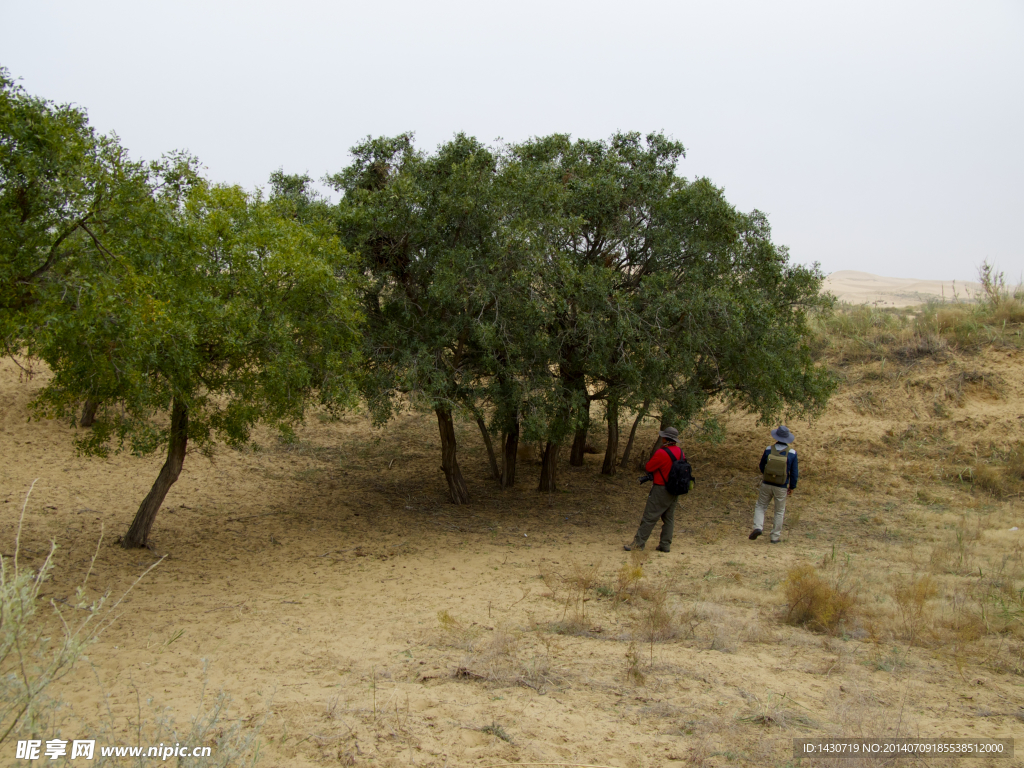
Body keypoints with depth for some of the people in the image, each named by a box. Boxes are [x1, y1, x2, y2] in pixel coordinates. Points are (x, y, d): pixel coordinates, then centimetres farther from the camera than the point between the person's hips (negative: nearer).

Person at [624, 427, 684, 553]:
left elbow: (649, 467, -14)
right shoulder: (680, 452, 4)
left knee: (649, 517, -3)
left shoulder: (661, 453, -21)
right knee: (669, 518, 12)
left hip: (661, 490, -8)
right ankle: (665, 545, 14)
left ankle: (638, 542, 0)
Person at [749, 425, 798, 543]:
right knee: (779, 512, 14)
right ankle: (775, 536, 19)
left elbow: (762, 467, 3)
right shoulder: (792, 453, -12)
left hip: (767, 484, 1)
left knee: (760, 506, 17)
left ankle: (758, 527, -5)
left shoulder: (769, 450, -9)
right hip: (781, 488, -1)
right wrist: (792, 487, 6)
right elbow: (794, 473, -6)